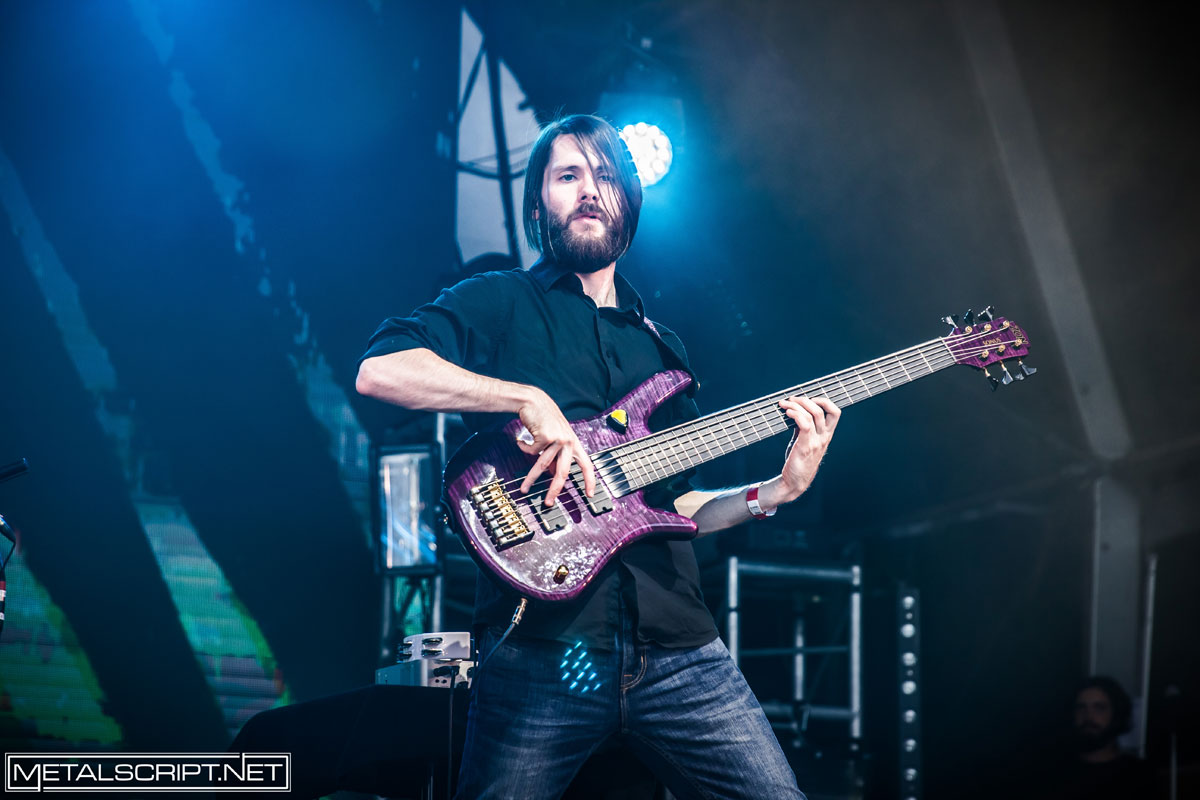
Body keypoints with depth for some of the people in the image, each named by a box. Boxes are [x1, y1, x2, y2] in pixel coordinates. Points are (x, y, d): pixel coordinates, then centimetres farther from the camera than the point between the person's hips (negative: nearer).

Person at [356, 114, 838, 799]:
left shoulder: (659, 343, 24)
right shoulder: (500, 303, 7)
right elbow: (380, 369, -11)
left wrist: (775, 492, 7)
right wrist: (528, 400, -17)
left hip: (676, 648, 5)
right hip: (543, 647, -4)